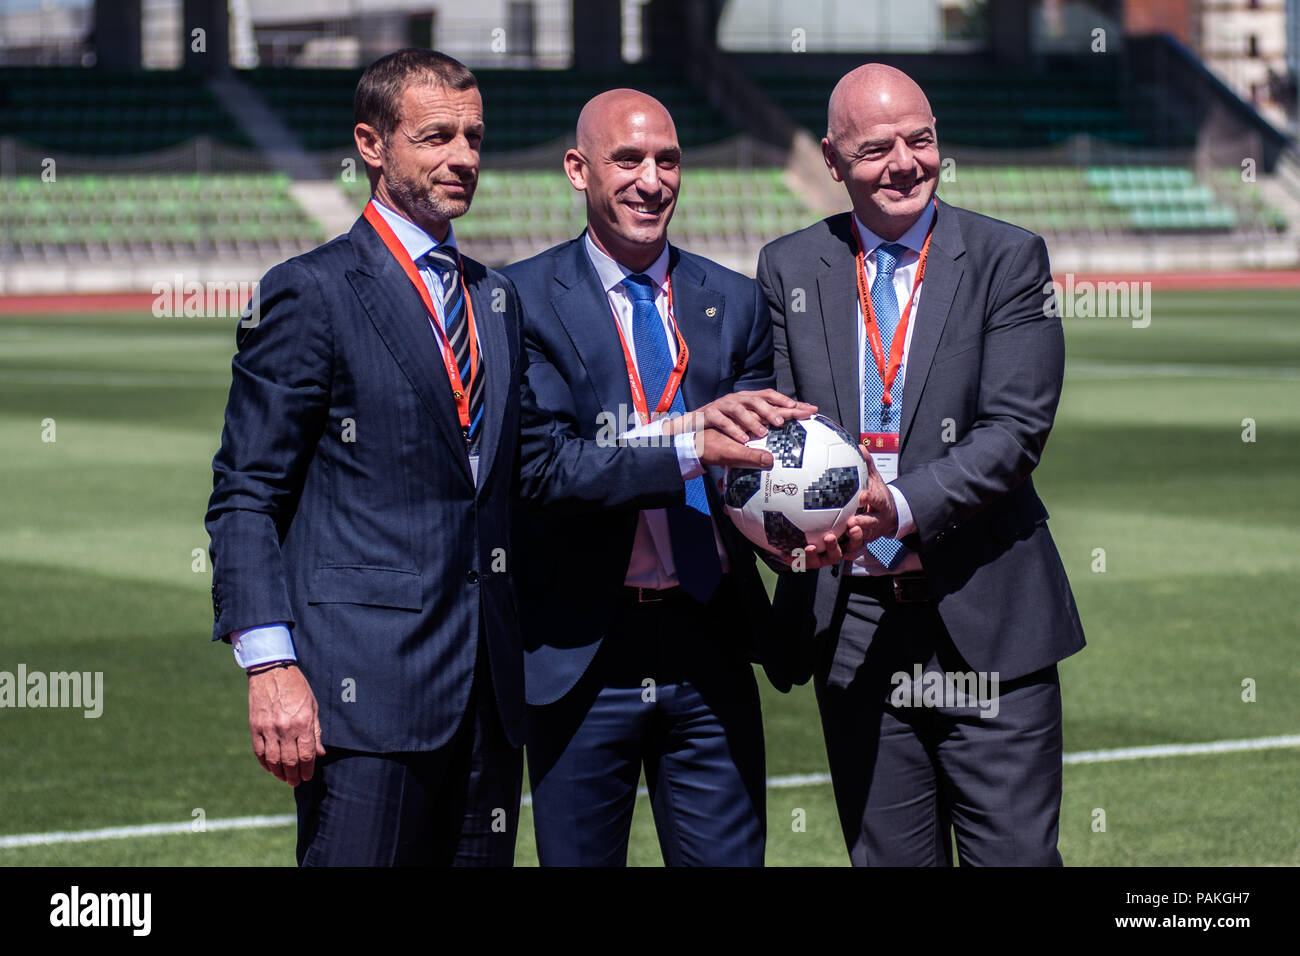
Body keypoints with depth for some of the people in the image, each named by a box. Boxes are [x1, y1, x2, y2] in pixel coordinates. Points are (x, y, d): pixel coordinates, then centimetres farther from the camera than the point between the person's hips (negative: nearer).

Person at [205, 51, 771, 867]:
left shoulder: (495, 300, 18)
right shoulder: (310, 294, -4)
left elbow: (541, 463, 17)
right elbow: (246, 495, -7)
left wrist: (694, 449, 5)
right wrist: (270, 665, -17)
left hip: (486, 685, 7)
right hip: (367, 681, -7)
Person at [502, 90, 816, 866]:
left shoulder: (736, 304, 9)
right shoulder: (524, 301, -3)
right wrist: (685, 431, -29)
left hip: (710, 649, 3)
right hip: (581, 654, -3)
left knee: (728, 858, 5)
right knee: (577, 859, 8)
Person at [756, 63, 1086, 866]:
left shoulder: (1008, 259, -1)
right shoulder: (789, 269, 9)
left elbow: (1015, 431, -10)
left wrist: (900, 507, -24)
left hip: (986, 625, -3)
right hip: (851, 625, 3)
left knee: (1017, 855, -3)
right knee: (889, 858, 8)